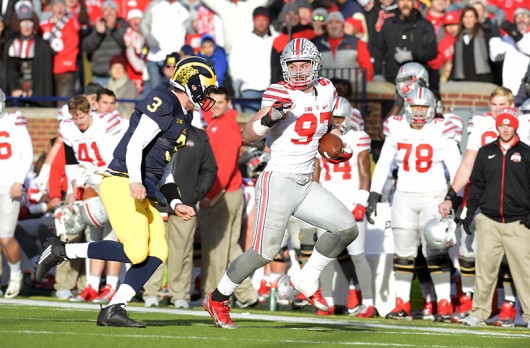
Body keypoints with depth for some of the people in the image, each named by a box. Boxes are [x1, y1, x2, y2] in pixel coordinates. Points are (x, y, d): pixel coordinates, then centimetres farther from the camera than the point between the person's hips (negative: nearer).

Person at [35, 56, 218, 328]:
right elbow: (135, 145, -19)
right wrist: (135, 182, -31)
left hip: (142, 192, 10)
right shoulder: (164, 103, -9)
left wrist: (175, 203, 18)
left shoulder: (183, 118, 21)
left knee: (157, 253, -2)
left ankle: (113, 310, -4)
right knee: (136, 252, -18)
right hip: (123, 183, -10)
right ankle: (61, 252, -7)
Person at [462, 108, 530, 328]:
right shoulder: (485, 153, 12)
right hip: (489, 221, 2)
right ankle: (480, 312, 8)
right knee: (485, 267, 1)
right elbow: (476, 185, 16)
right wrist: (469, 212, 9)